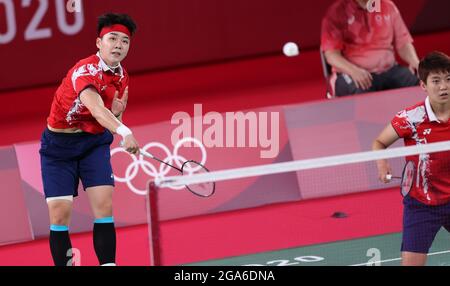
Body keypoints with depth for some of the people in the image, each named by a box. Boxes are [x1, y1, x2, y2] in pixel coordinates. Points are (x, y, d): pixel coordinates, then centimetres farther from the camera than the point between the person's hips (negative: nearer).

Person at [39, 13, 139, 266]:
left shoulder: (121, 77, 0)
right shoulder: (85, 70, -24)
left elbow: (113, 123, 8)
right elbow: (96, 108, -44)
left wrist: (117, 115, -16)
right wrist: (124, 132, -60)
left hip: (95, 142, 5)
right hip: (59, 143, -5)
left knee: (104, 205, -10)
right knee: (60, 212, -8)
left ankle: (108, 264, -10)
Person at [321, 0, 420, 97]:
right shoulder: (336, 11, -1)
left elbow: (403, 43, 16)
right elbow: (331, 54, -8)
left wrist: (415, 63, -7)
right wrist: (353, 70, -27)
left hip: (389, 71, 4)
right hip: (351, 74, -4)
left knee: (418, 82, -25)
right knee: (361, 92, -39)